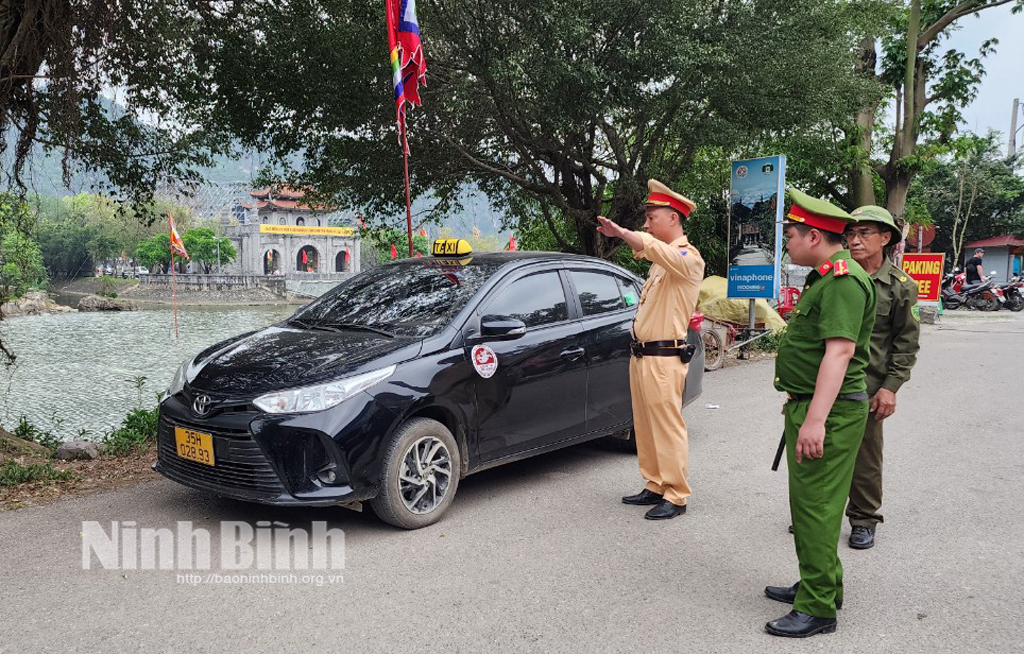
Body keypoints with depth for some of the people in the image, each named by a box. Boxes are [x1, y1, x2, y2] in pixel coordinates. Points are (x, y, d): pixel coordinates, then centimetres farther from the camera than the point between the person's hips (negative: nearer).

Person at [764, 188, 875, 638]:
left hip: (829, 412, -11)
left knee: (816, 508, -5)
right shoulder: (824, 277, 17)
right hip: (809, 405, 11)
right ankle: (817, 584, 33)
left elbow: (839, 351, -27)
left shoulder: (843, 281, -18)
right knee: (806, 503, 19)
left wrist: (815, 420, -31)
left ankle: (817, 609, 4)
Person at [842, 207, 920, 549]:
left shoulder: (901, 286, -2)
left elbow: (907, 342, 0)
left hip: (868, 388, -2)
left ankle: (863, 520, 26)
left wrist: (890, 387, -7)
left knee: (866, 458, 8)